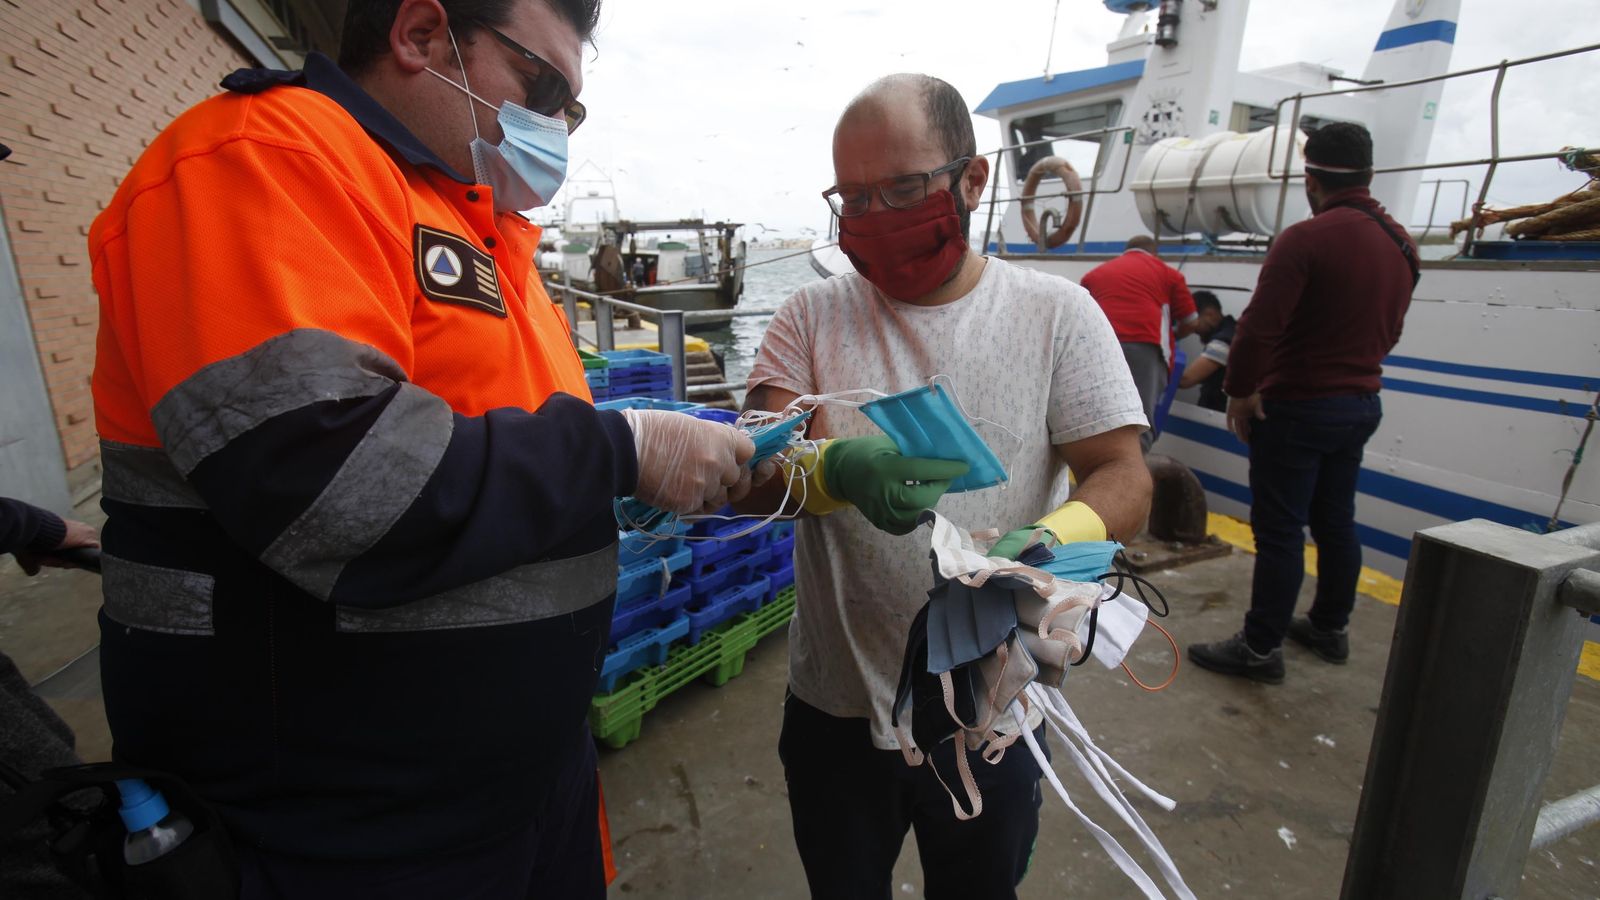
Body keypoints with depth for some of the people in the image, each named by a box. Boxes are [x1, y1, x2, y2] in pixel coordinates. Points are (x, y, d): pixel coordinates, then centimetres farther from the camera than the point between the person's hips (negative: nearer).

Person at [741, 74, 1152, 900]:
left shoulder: (1058, 313, -5)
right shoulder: (810, 318, -4)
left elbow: (1123, 475, -8)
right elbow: (759, 480, -12)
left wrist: (1050, 544, -30)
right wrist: (837, 472, -35)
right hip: (835, 708, 1)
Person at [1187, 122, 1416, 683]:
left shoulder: (1306, 238, -18)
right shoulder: (1401, 244, 8)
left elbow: (1259, 327, -22)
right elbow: (1388, 331, 15)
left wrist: (1240, 391, -11)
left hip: (1298, 407, -8)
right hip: (1361, 405, 8)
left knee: (1279, 530, -2)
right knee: (1335, 522, 19)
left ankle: (1260, 649, 6)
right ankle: (1330, 628, 33)